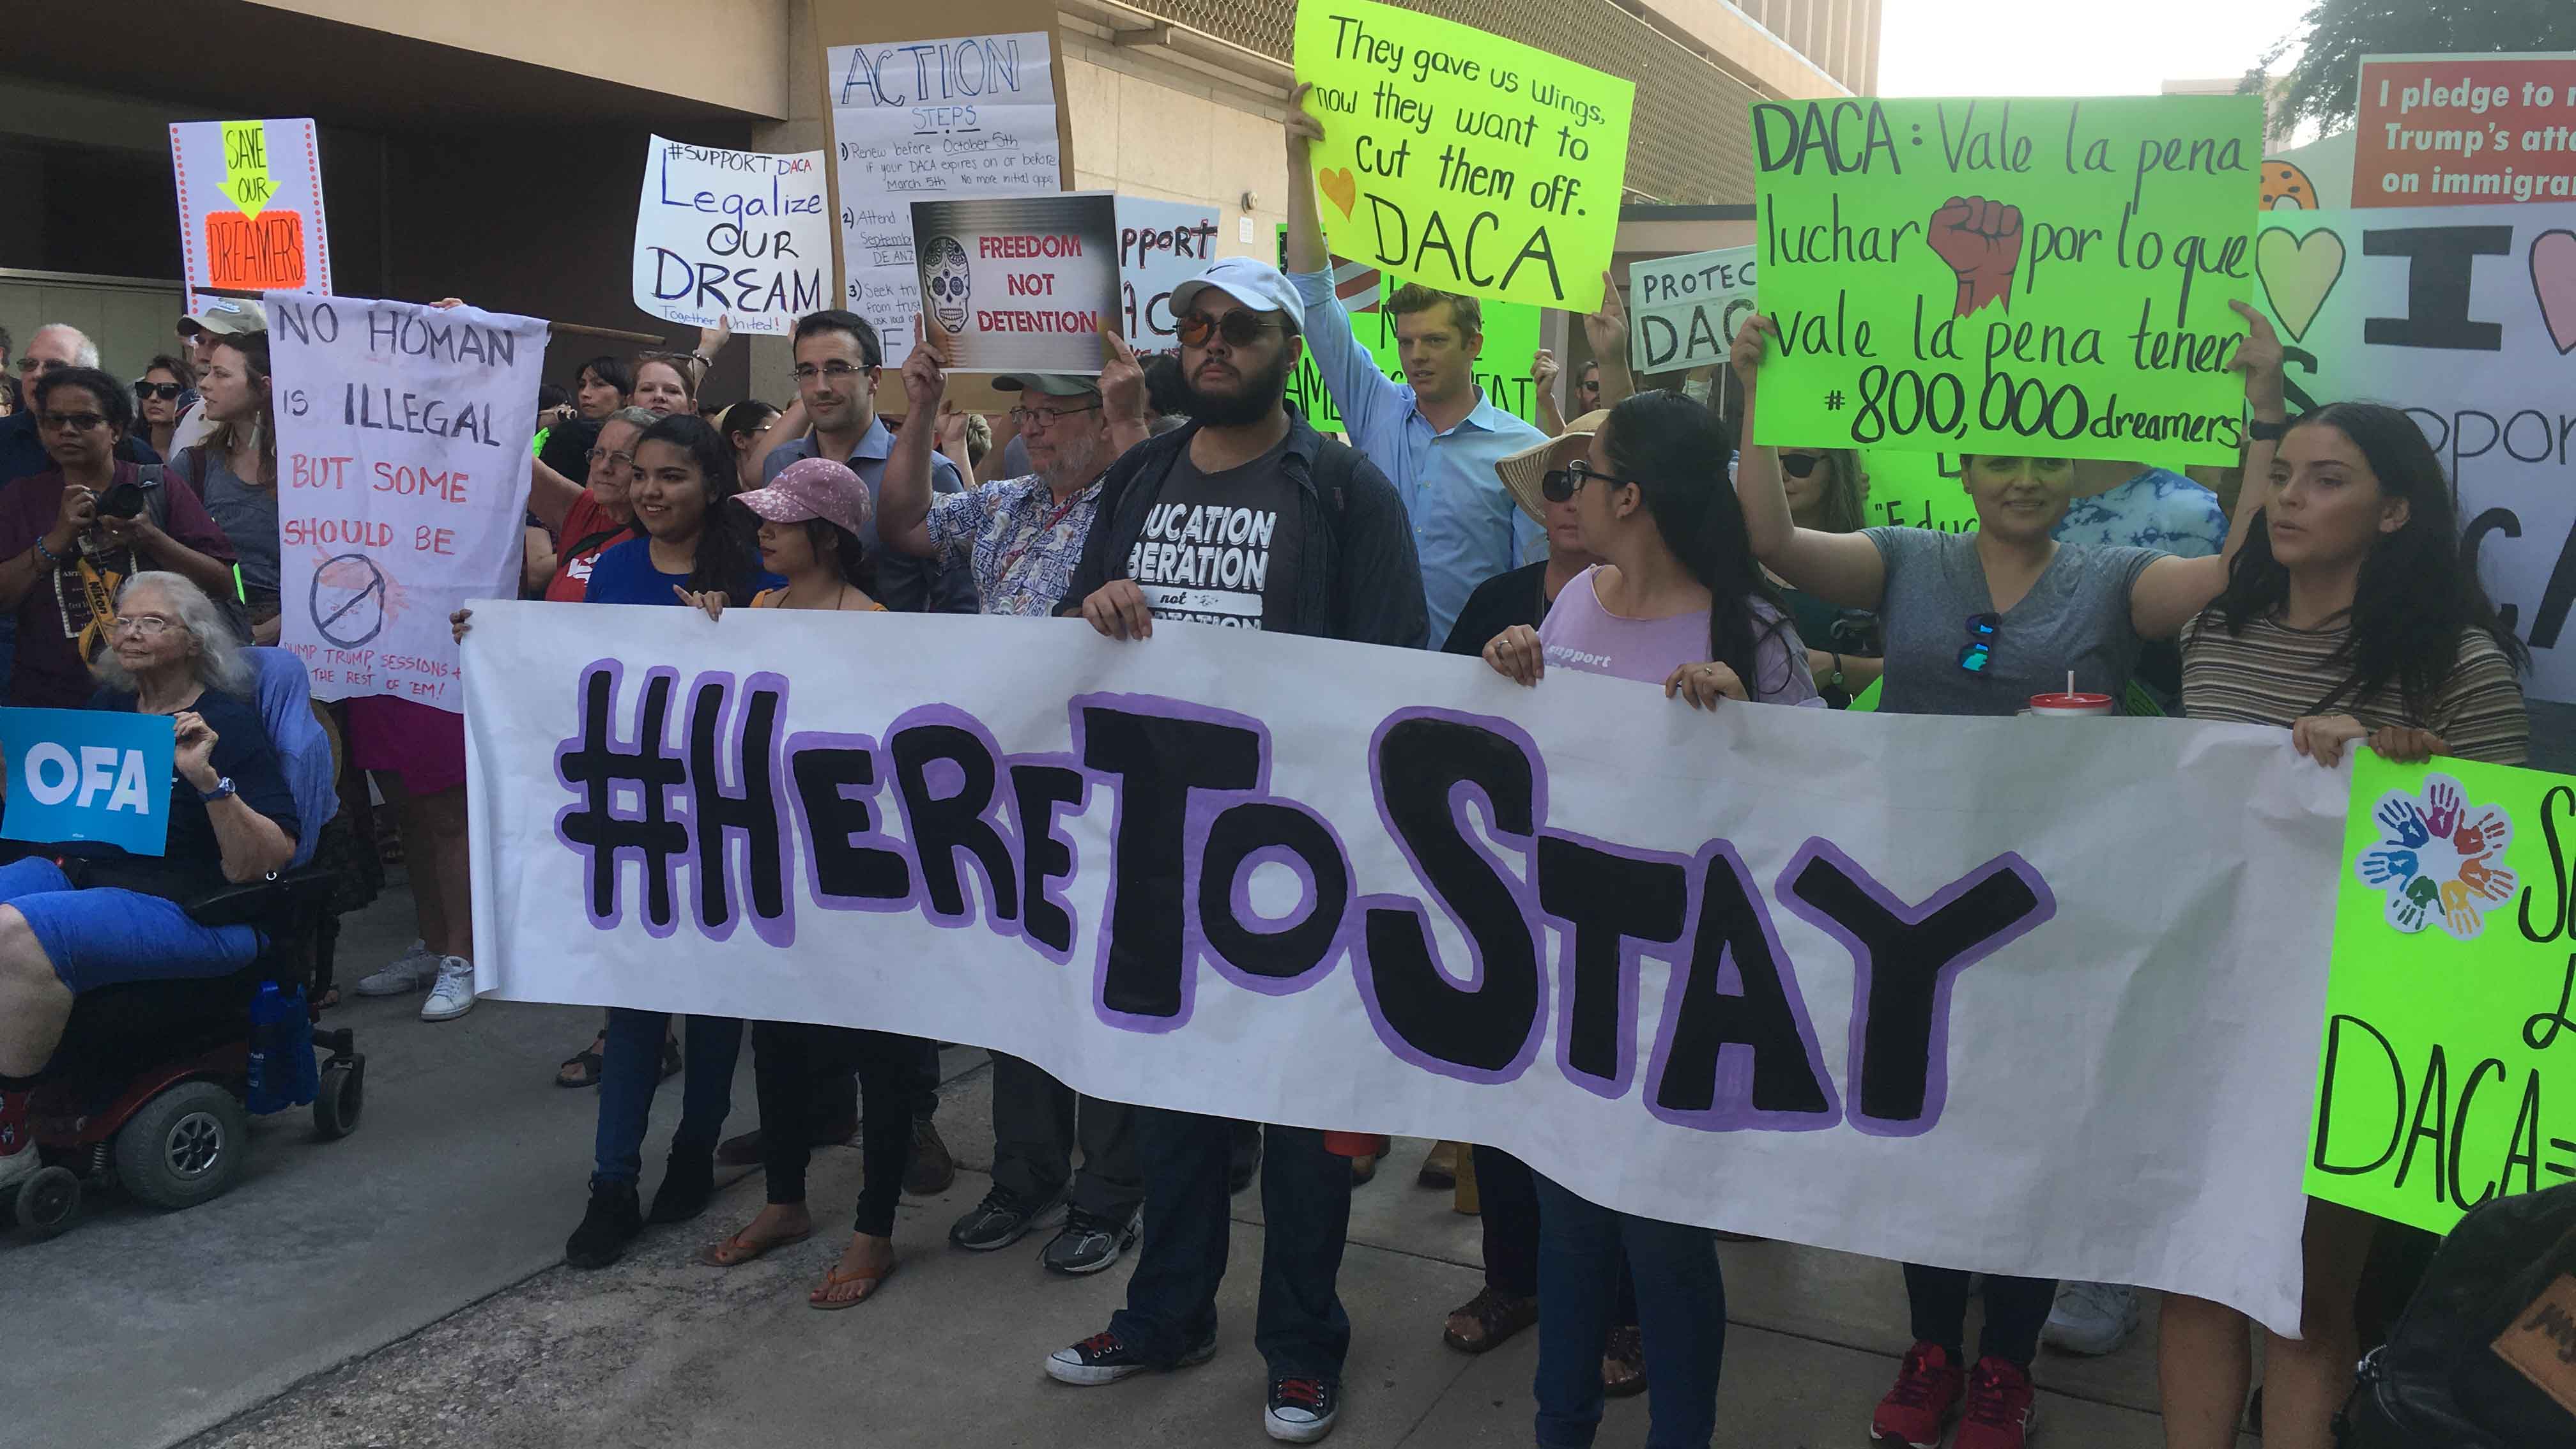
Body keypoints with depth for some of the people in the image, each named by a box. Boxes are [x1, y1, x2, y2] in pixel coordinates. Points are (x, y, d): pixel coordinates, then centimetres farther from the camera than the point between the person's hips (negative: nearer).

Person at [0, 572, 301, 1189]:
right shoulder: (107, 706, 17)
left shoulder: (228, 722, -3)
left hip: (178, 906, -7)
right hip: (72, 874, 7)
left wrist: (208, 778, -25)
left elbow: (268, 861, -13)